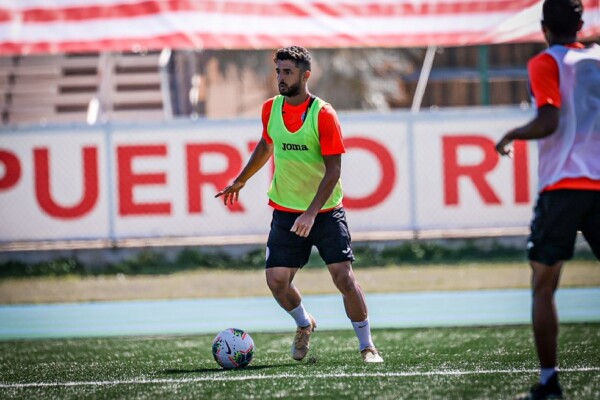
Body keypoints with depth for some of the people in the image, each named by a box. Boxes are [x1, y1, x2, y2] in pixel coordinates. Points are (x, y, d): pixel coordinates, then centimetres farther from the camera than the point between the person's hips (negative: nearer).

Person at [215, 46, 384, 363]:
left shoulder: (324, 114, -14)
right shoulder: (271, 109, 1)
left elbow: (333, 170, -17)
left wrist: (312, 213, -26)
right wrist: (241, 180, 30)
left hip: (326, 212, -4)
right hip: (286, 213, 4)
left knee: (343, 277, -12)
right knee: (276, 280, -4)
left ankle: (367, 346, 2)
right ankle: (304, 325, 26)